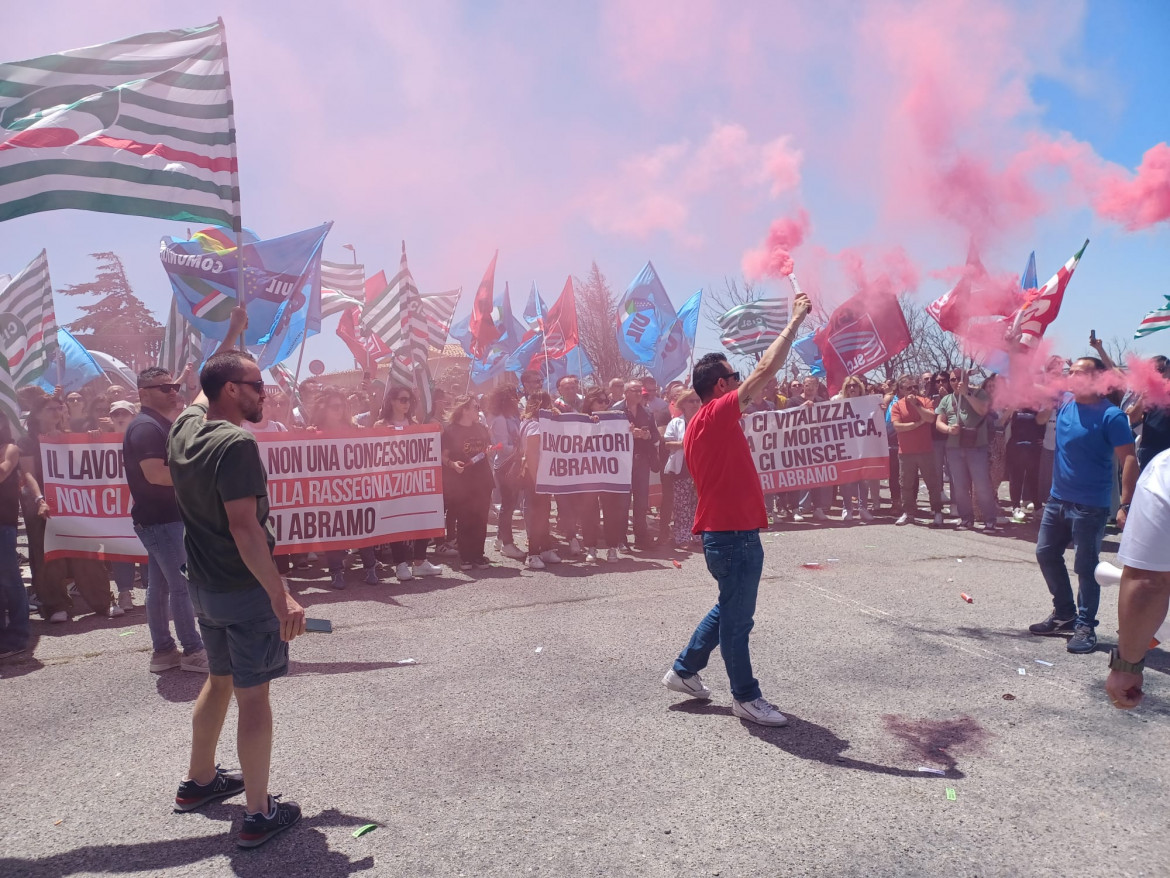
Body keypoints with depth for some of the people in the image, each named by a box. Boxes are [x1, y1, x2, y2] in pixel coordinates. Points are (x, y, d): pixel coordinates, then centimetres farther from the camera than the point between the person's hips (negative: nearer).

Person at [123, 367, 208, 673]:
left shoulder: (160, 424, 16)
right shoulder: (146, 427, -16)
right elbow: (155, 474, -27)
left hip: (164, 517, 10)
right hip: (160, 519, -10)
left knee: (160, 585, 13)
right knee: (183, 584, -5)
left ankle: (163, 650, 20)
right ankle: (193, 651, 3)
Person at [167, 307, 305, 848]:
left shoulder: (184, 428, 3)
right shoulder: (235, 444, -21)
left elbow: (204, 387, 26)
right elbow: (244, 527, -27)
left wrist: (230, 335, 33)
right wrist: (281, 596, -27)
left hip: (203, 586, 9)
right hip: (244, 589, -9)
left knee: (220, 680, 24)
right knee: (253, 696, 1)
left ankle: (199, 782, 40)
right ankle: (259, 814, 11)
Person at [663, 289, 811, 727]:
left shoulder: (696, 426, 13)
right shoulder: (718, 413, -16)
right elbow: (766, 370, -20)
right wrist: (795, 321, -12)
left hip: (721, 532, 10)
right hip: (735, 535, -10)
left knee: (729, 610, 23)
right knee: (736, 619, 4)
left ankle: (684, 670, 31)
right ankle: (746, 697, 18)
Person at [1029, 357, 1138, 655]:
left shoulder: (1111, 415, -14)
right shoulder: (1064, 405, 4)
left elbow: (1129, 460, -17)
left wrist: (1126, 504, -22)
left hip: (1090, 505, -7)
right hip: (1058, 499, 7)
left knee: (1086, 566, 2)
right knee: (1046, 554, 14)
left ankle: (1085, 626, 15)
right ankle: (1064, 613, 30)